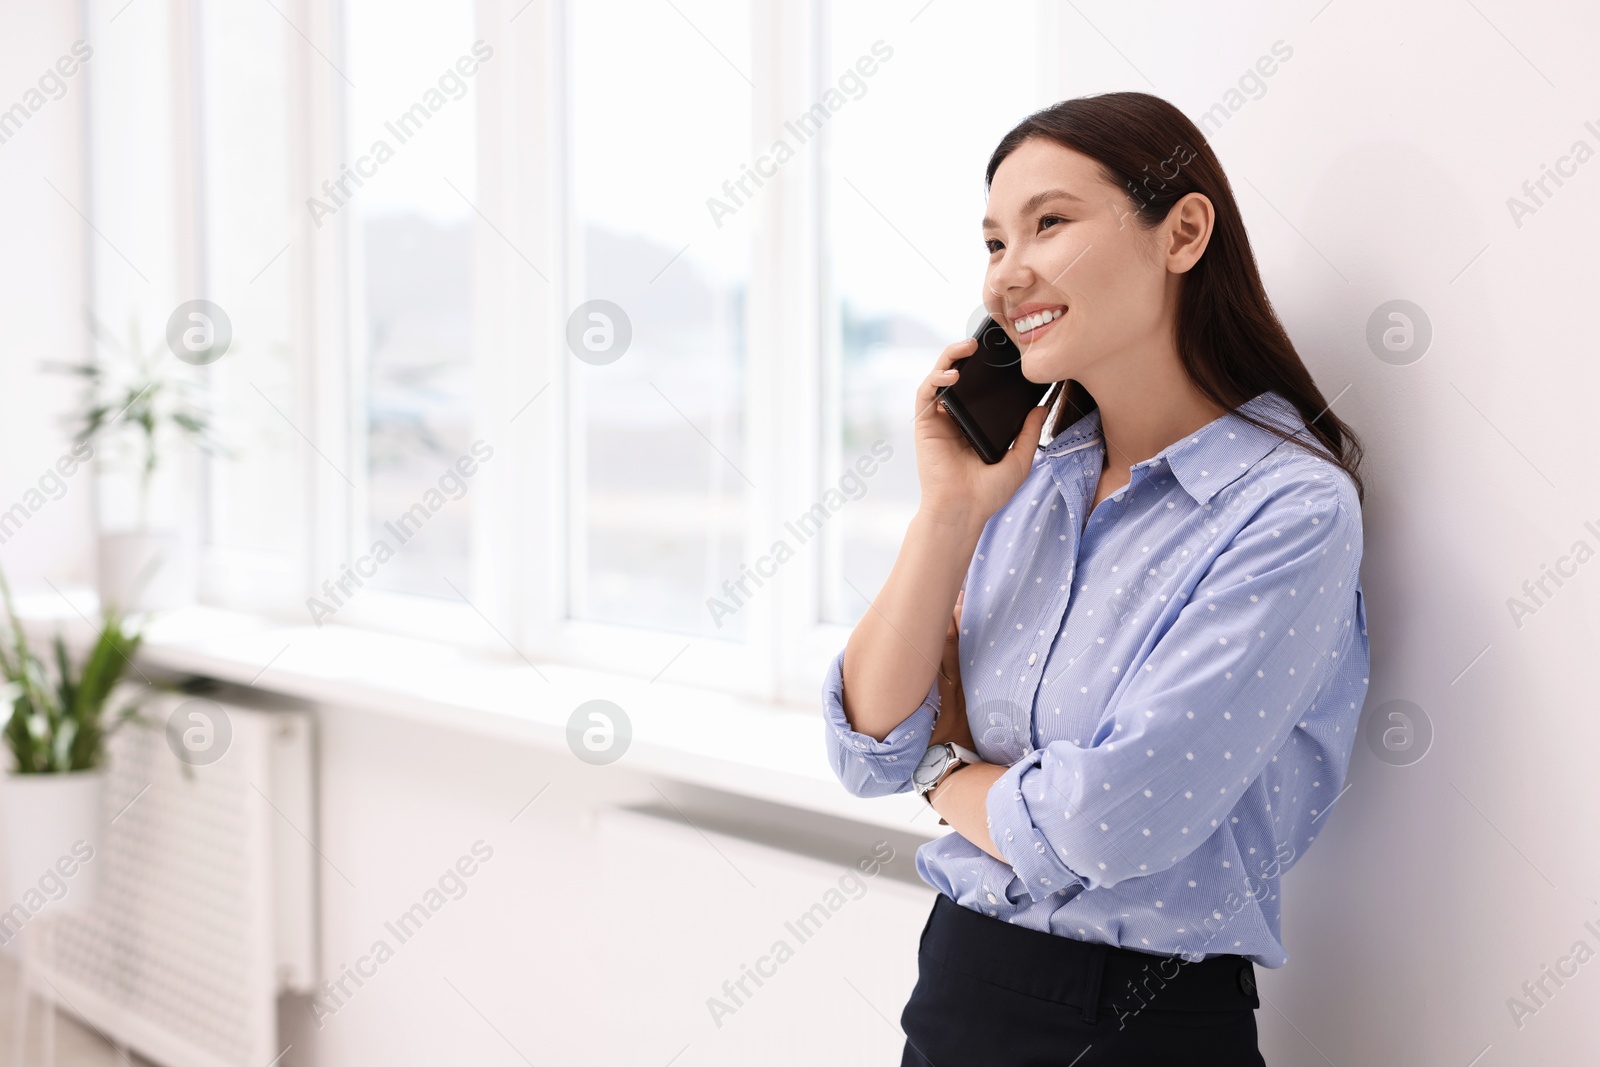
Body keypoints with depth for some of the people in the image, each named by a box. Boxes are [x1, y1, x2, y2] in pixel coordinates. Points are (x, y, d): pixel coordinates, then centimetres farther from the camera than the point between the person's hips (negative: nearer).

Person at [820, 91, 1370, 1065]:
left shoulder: (1290, 511, -17)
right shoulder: (1027, 478, 3)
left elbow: (1109, 826, -24)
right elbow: (872, 753, -2)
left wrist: (949, 775, -5)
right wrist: (951, 511, -10)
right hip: (952, 984, 6)